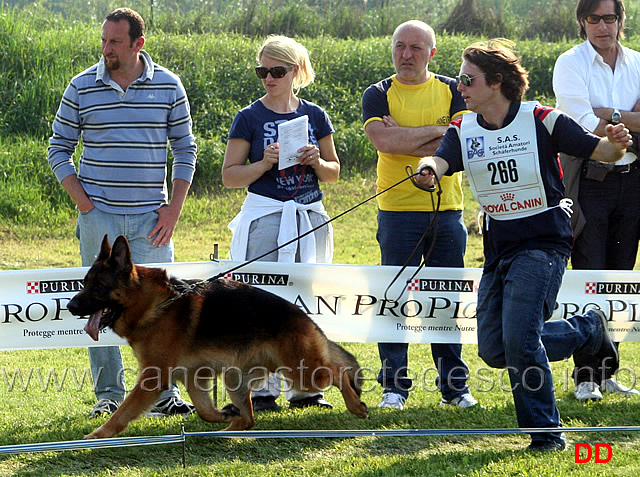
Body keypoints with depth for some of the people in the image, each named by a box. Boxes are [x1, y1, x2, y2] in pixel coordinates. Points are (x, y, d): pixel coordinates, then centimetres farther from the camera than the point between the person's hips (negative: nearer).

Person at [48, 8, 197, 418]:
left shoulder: (168, 86, 3)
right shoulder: (82, 88, 1)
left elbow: (185, 150, 8)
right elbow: (59, 149, 8)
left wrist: (173, 209, 0)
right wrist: (80, 197, -4)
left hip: (150, 217, 0)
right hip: (99, 215, 0)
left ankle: (162, 393, 6)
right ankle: (109, 394, 11)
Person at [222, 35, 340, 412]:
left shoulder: (314, 116, 9)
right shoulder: (250, 118, 0)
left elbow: (333, 173, 14)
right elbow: (230, 176, -1)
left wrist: (317, 162, -6)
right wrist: (265, 164, -16)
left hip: (310, 217, 3)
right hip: (266, 216, -3)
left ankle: (305, 388, 14)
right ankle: (262, 391, -1)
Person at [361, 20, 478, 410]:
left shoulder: (452, 91, 8)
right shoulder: (379, 95, 3)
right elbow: (383, 140, -15)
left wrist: (405, 141, -12)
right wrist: (436, 131, -11)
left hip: (447, 211, 1)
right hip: (398, 212, -1)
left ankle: (454, 385, 12)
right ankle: (394, 386, 4)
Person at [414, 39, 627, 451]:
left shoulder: (541, 121, -9)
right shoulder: (463, 131, 3)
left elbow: (598, 151, -8)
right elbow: (440, 160, -16)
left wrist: (616, 144, -32)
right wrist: (428, 170, -41)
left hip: (543, 243, -6)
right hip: (498, 248, 7)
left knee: (519, 338, -19)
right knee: (494, 350, 5)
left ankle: (547, 433, 1)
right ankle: (587, 331, 23)